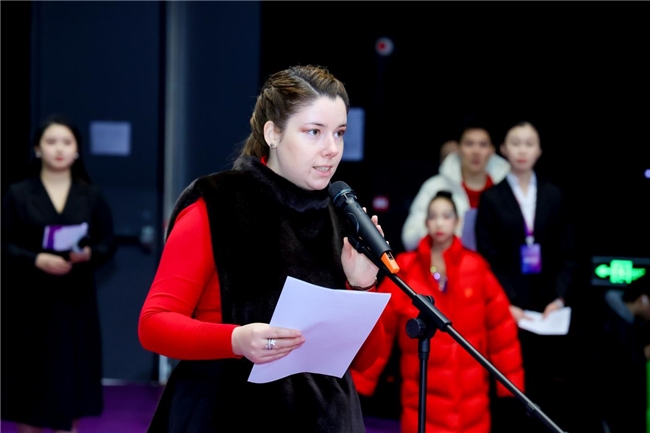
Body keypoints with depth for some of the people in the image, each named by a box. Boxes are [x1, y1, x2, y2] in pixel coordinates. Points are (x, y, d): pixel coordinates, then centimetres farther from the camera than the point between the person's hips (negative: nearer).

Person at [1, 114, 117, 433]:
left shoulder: (91, 196, 6)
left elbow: (108, 245, 4)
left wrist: (89, 254, -18)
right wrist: (37, 259, -20)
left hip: (75, 301, 1)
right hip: (30, 302, -1)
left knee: (70, 377, 3)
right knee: (30, 378, 2)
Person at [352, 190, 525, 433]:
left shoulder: (476, 269, 3)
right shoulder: (405, 271, 1)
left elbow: (501, 327, 5)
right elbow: (380, 329, 2)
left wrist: (511, 382, 3)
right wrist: (358, 383, 0)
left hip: (470, 399, 1)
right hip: (423, 400, -1)